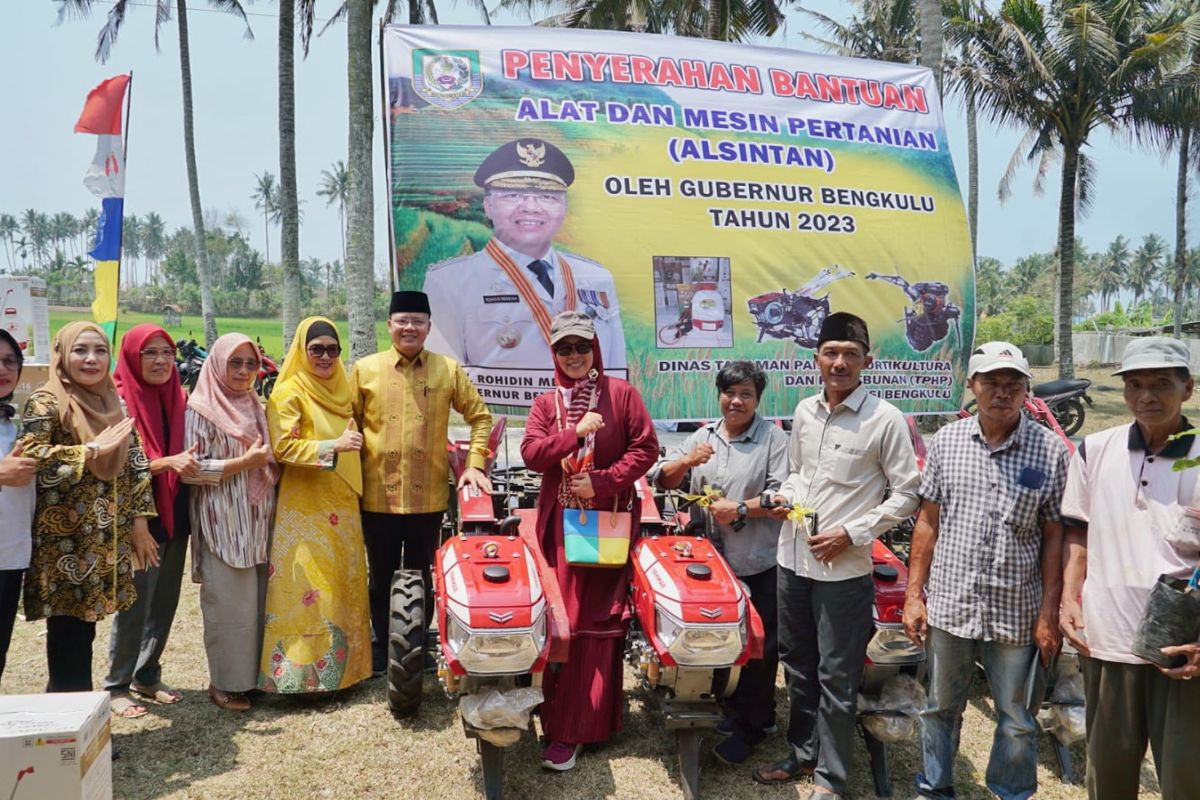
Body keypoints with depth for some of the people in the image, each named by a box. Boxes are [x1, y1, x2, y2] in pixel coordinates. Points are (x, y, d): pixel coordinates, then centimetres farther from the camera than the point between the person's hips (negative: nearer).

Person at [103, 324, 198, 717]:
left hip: (174, 516, 6)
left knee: (165, 602, 13)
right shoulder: (119, 402, -11)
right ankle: (116, 686, 17)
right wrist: (168, 463, -28)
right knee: (135, 605, 1)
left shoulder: (177, 399, 7)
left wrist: (192, 464, -4)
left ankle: (147, 676, 28)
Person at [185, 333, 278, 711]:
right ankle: (225, 683, 11)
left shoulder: (255, 406, 14)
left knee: (257, 600, 9)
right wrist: (246, 461, -15)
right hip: (223, 524, -6)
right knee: (229, 603, -2)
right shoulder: (202, 409, -5)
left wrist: (270, 459, 3)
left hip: (258, 521, 6)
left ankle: (254, 673, 20)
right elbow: (193, 468, -12)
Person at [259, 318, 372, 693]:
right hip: (304, 506, -7)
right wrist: (333, 447, -26)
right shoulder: (289, 393, -9)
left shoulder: (341, 390, 13)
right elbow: (283, 447, -18)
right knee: (307, 586, -6)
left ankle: (341, 664, 24)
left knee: (343, 583, 13)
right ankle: (300, 671, 3)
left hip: (342, 504, 8)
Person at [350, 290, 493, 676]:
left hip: (429, 496, 0)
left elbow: (480, 416, 7)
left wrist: (475, 463, -3)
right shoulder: (364, 370, 2)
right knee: (381, 577, 13)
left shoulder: (449, 370, 2)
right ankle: (380, 646, 29)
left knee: (421, 576, 13)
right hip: (378, 495, 0)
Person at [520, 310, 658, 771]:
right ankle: (565, 725, 15)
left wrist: (601, 482, -12)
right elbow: (530, 453, -3)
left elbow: (646, 449, -3)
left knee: (600, 621, -3)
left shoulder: (621, 394, 2)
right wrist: (577, 432, -14)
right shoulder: (546, 404, 10)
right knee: (561, 621, 3)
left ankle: (572, 727, 5)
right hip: (560, 523, 3)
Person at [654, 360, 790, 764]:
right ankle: (735, 708, 36)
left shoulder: (772, 437, -5)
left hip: (759, 564, -4)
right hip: (714, 560, 5)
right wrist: (686, 461, -13)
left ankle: (750, 726, 21)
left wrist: (740, 509, -21)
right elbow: (664, 480, 6)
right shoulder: (703, 436, 9)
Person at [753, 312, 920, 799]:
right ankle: (803, 753, 36)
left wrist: (851, 533, -15)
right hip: (793, 558, 6)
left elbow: (906, 494, -7)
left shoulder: (885, 419, -10)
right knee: (797, 664, 18)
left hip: (844, 568, -6)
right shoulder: (804, 411, 7)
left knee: (837, 677, 3)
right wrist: (787, 497, -1)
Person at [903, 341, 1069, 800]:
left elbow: (1054, 538, -2)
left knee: (1018, 722, 13)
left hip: (1016, 614, -2)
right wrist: (913, 595, 2)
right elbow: (928, 523, 4)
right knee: (941, 709, 18)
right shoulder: (947, 441, 0)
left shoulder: (1050, 451, -5)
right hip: (949, 605, 2)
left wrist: (1049, 615, -4)